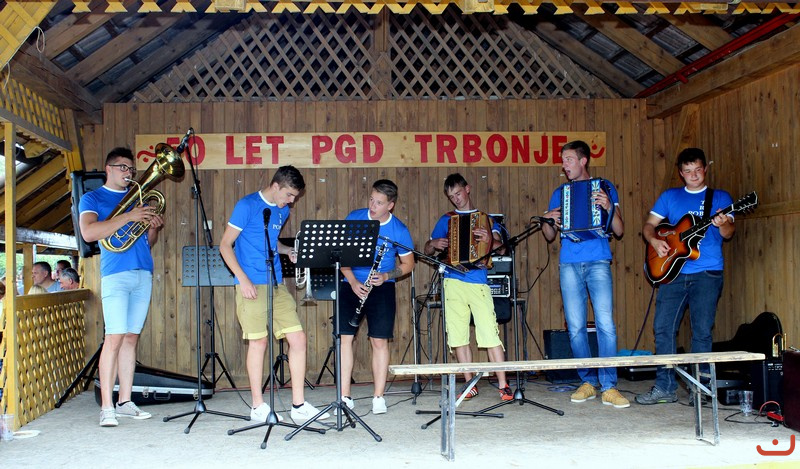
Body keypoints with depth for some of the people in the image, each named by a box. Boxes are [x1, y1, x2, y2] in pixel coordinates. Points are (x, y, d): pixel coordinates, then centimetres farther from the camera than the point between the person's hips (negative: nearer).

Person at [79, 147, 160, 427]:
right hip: (115, 274, -5)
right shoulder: (92, 199, 5)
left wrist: (153, 227, 1)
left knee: (131, 338, 6)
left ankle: (125, 402, 11)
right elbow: (88, 233, -14)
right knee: (115, 338, -12)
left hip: (143, 274, 5)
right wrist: (128, 217, -18)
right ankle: (107, 407, -8)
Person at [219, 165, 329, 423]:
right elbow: (225, 245, -7)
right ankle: (258, 406, 10)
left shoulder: (282, 211, 14)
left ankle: (299, 405, 9)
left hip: (277, 285, 7)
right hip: (252, 285, -7)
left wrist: (288, 250, 6)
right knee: (259, 341, -3)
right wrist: (243, 279, -16)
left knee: (298, 338, 1)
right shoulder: (247, 205, -7)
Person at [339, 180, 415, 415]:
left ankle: (378, 397, 8)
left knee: (379, 341, -3)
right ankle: (345, 397, 4)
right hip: (352, 285, 2)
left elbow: (408, 263, 4)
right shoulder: (354, 218, -2)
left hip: (382, 288, -1)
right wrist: (353, 282, -13)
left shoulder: (399, 230, -6)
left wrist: (386, 276, -14)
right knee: (344, 338, -3)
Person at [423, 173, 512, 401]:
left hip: (478, 283, -2)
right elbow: (427, 250, 18)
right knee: (458, 336, 4)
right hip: (452, 283, 2)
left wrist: (490, 240, -23)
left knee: (490, 334, -10)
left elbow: (500, 245, 0)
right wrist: (434, 244, -5)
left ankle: (503, 385, -3)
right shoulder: (446, 220, 17)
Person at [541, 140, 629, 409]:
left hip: (598, 262, -3)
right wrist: (547, 220, -3)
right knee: (575, 326, 1)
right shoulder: (560, 193, 17)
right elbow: (550, 236, 18)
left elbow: (619, 231, 3)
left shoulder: (604, 187, 9)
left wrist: (609, 207, -14)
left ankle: (608, 387, -7)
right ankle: (588, 382, 11)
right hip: (569, 264, 3)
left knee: (605, 323, -11)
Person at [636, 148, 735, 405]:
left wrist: (723, 224, -28)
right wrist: (655, 240, -8)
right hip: (673, 271, 2)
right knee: (663, 328, -1)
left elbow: (728, 232, -5)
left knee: (702, 332, -2)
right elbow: (649, 225, 13)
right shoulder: (670, 196, 14)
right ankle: (665, 387, 6)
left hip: (707, 273, -2)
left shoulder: (720, 197, 7)